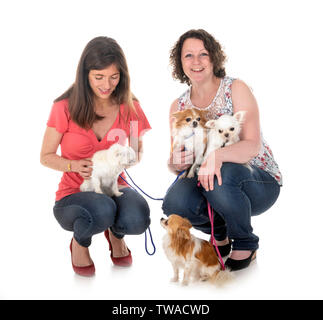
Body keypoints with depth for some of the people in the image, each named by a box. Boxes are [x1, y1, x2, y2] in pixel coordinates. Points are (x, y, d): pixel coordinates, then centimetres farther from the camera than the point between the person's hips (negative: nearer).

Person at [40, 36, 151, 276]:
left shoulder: (128, 107, -2)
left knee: (137, 219, -31)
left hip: (114, 186, 2)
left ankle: (116, 234, 10)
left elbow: (137, 153, 10)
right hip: (74, 192, -2)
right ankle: (79, 244, 2)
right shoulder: (65, 107, -9)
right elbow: (46, 157, 0)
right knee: (102, 210, -37)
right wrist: (74, 165, -20)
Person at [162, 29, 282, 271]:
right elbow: (177, 163, 7)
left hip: (261, 182, -3)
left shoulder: (236, 89, -9)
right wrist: (175, 163, -19)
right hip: (207, 180, 4)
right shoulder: (179, 106, 4)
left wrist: (217, 155, -41)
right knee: (174, 203, -27)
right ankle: (220, 236, 8)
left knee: (222, 178, -37)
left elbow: (252, 145, -21)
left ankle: (246, 244, -6)